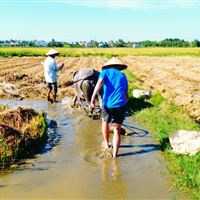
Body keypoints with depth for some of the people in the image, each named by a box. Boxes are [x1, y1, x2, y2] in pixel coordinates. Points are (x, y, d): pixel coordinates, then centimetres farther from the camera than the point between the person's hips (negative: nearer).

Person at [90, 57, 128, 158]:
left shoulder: (105, 72, 11)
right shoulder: (123, 76, 19)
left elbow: (99, 83, -11)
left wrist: (93, 98, -19)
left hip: (107, 104, -1)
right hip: (120, 105, 1)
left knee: (105, 122, 29)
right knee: (117, 130, 12)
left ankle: (106, 144, 42)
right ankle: (114, 153, 5)